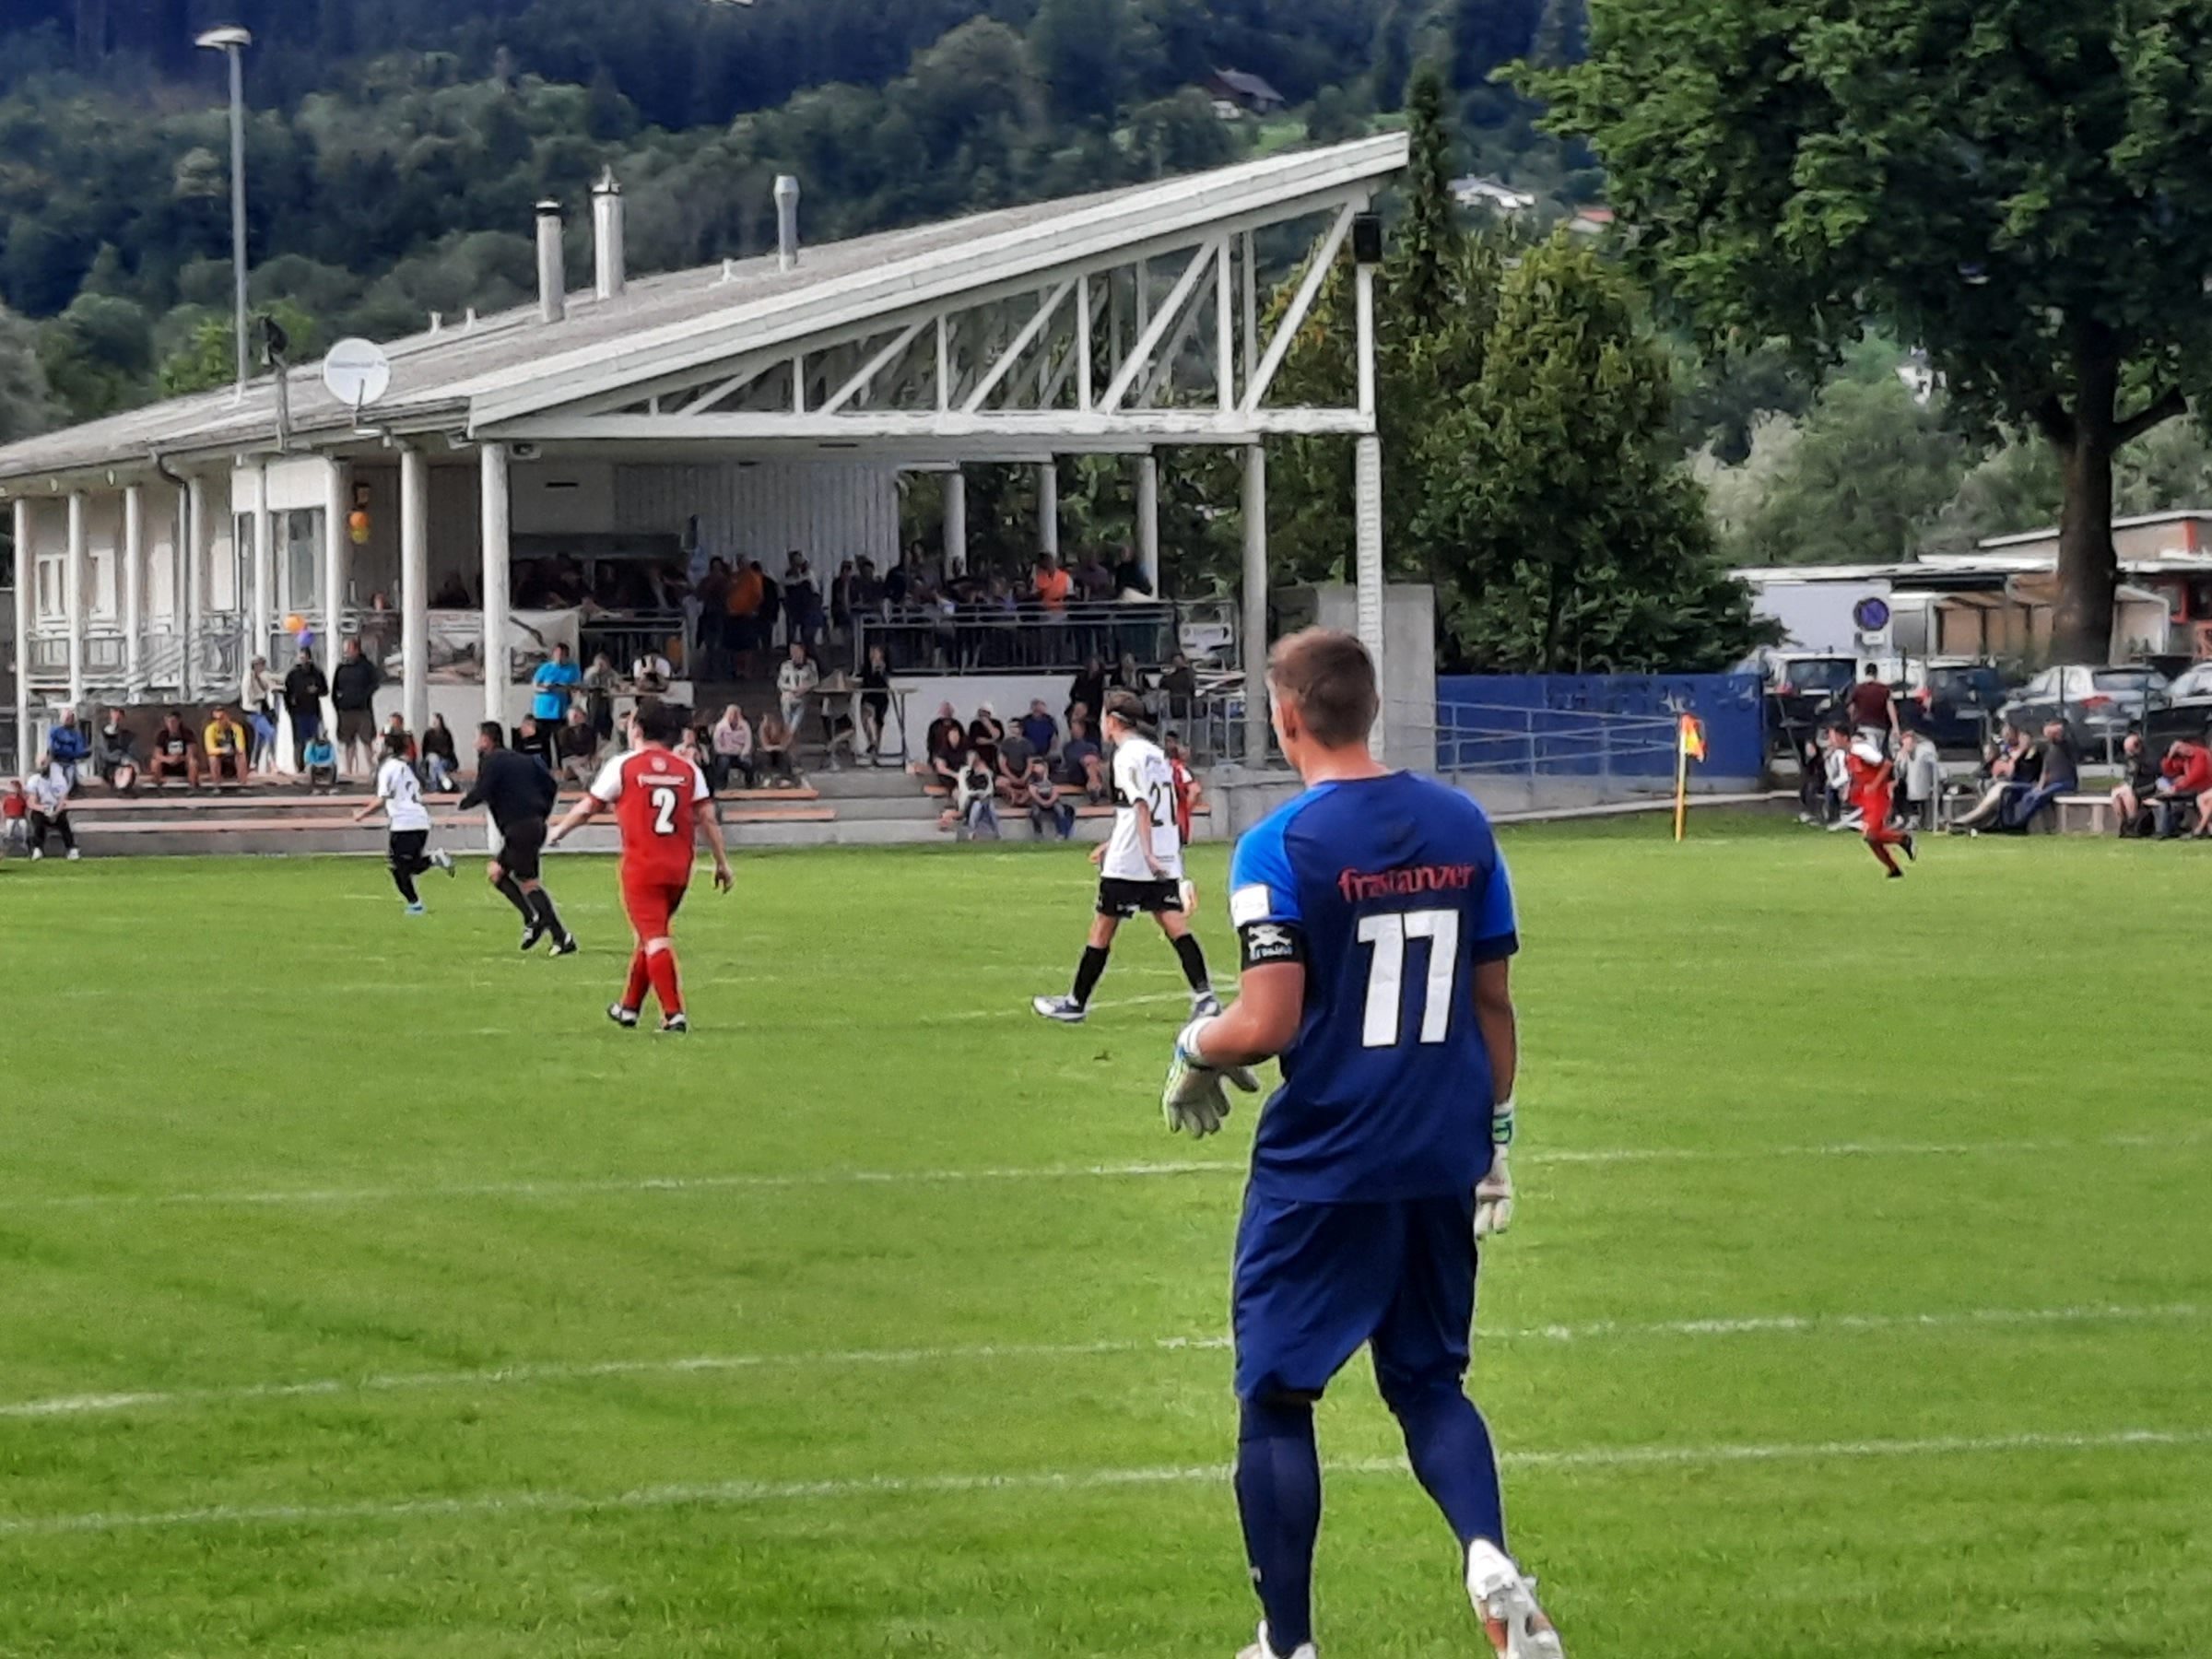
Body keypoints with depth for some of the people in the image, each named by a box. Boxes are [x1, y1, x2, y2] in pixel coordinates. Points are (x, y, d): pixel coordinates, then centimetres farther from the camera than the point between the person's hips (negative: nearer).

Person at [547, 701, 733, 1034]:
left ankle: (674, 1013, -19)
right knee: (651, 936, 19)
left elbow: (587, 809, 6)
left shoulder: (624, 766, -3)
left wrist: (558, 831, 23)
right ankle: (629, 1007, 31)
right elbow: (708, 820, 4)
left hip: (641, 867, -5)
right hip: (679, 868, 5)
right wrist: (722, 862, 12)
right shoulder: (688, 770, 6)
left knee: (654, 939, -7)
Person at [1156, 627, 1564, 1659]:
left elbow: (1268, 1025, -18)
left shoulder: (1280, 846, -14)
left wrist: (1195, 1050, 2)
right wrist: (1494, 1134, 19)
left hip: (1320, 1168, -5)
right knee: (1429, 1381, 18)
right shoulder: (1461, 826, 3)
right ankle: (1489, 1557, -9)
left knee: (1276, 1398, 9)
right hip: (1441, 1166, 5)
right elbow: (1493, 1005, 8)